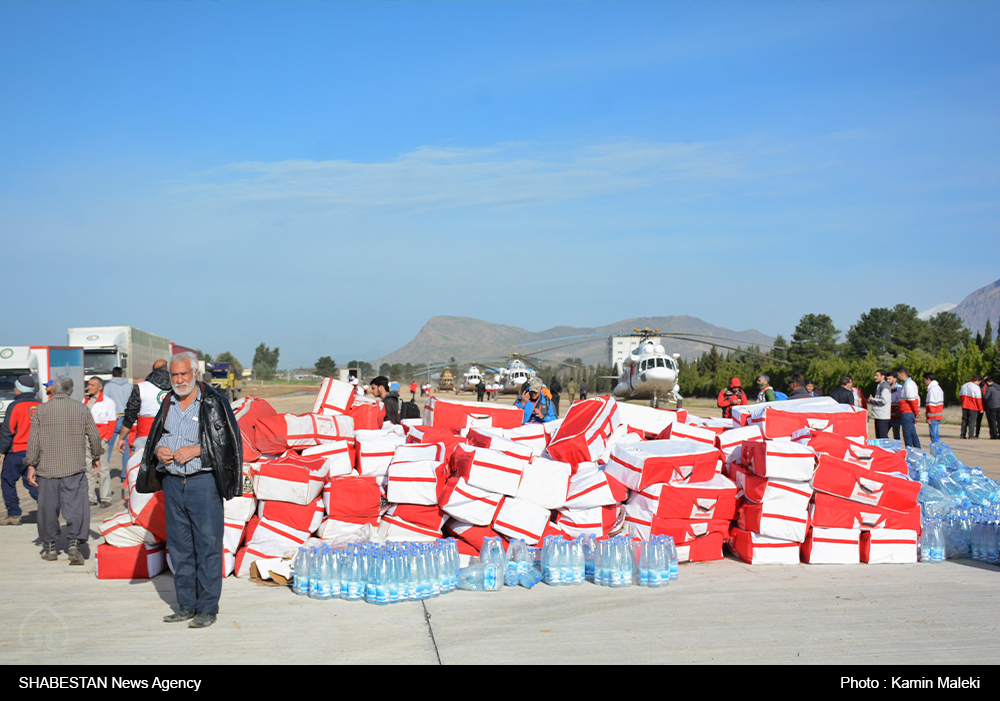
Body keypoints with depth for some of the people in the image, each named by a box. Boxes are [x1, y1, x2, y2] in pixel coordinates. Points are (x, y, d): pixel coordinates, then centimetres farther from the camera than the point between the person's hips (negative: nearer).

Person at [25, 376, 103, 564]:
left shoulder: (41, 410, 1)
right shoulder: (82, 409, 3)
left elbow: (33, 441, -2)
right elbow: (94, 436, 5)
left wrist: (31, 465, 4)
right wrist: (96, 457, 20)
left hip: (47, 469, 0)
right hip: (75, 468, 0)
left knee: (48, 507, 9)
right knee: (76, 506, 1)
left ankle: (49, 547, 18)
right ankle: (75, 543, -10)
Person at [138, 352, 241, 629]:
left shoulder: (214, 403, -3)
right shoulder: (167, 404, 14)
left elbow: (228, 441, -7)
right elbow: (154, 438, 23)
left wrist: (195, 450, -16)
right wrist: (158, 450, 1)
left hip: (203, 481, -6)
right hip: (172, 482, 6)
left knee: (208, 544, -4)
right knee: (178, 546, 10)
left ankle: (207, 608, 3)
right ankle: (186, 605, 20)